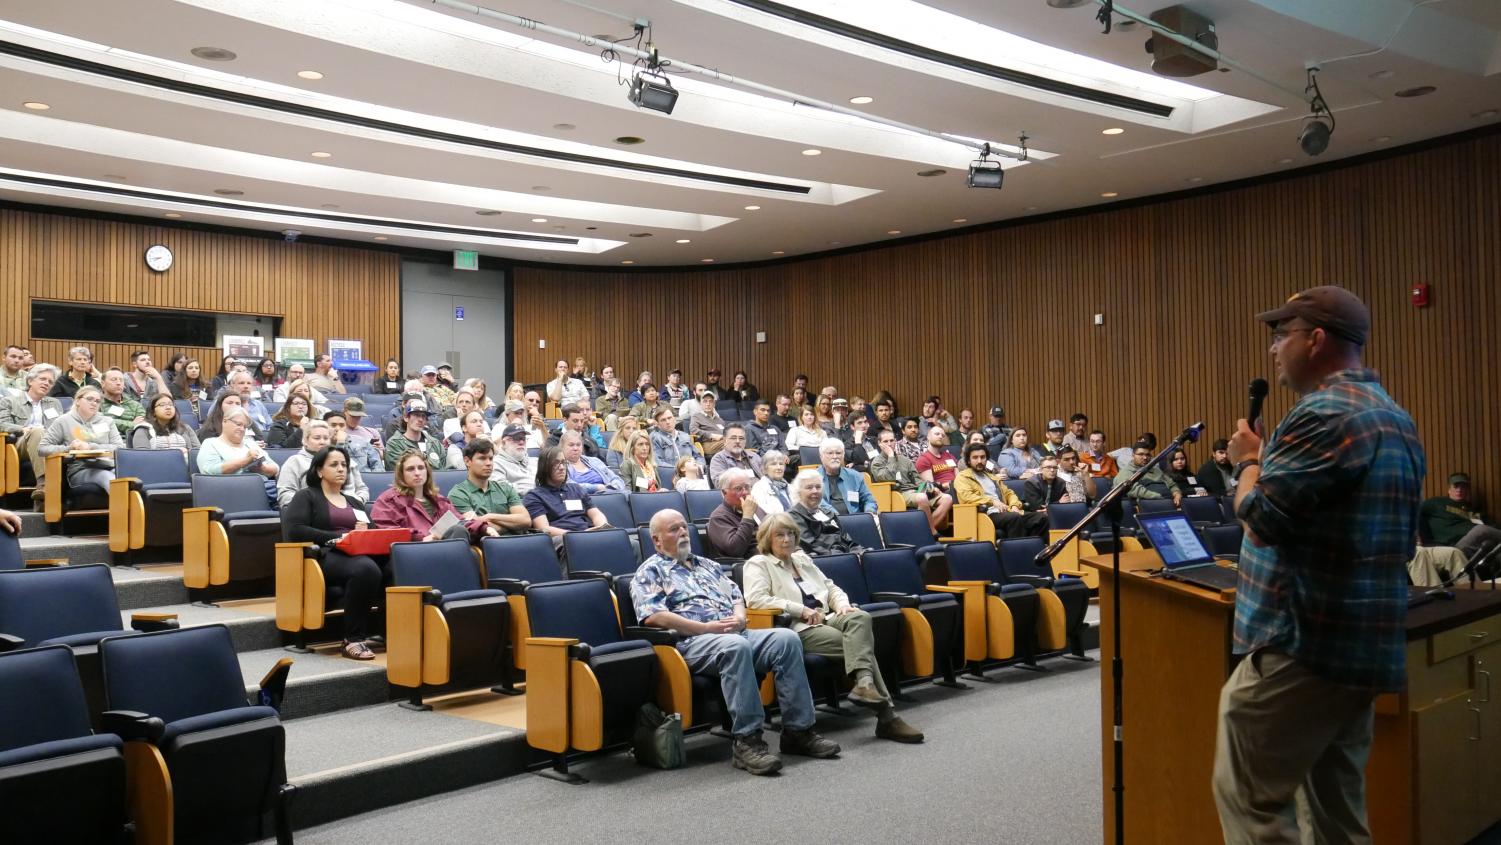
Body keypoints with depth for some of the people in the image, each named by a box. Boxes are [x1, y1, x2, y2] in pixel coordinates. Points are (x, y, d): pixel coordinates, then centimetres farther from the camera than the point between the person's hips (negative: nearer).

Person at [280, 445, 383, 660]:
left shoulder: (355, 502, 31)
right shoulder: (306, 496, 14)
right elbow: (295, 531, -3)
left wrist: (366, 533, -3)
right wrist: (337, 537, -10)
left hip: (358, 554, 4)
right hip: (326, 556, -4)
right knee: (366, 569, -39)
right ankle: (353, 639, -32)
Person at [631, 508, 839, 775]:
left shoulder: (707, 565, 30)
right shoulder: (650, 571, 8)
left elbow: (737, 596, 26)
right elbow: (653, 616, -8)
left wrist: (739, 617, 0)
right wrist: (707, 628, -14)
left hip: (735, 633, 7)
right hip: (692, 641, -6)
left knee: (786, 638, -20)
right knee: (735, 646, -39)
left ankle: (798, 730, -18)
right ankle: (747, 741, -36)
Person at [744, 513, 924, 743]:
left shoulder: (803, 559, 27)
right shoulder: (758, 564, 6)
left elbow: (831, 587, 28)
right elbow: (755, 598, -12)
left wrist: (842, 604, 3)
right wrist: (802, 610, -15)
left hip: (826, 618, 6)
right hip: (799, 629, -6)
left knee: (860, 618, -28)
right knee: (860, 642, -26)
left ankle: (865, 683, -41)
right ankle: (886, 715, -29)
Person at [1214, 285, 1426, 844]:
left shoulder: (1326, 413, -17)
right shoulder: (1395, 418, 16)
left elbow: (1260, 517, -18)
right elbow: (1402, 542, 23)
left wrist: (1248, 461, 0)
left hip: (1304, 646, -10)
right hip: (1364, 646, 10)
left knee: (1248, 797, -3)